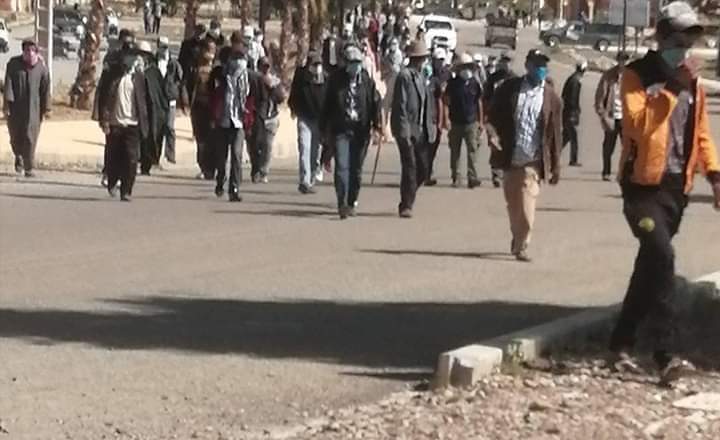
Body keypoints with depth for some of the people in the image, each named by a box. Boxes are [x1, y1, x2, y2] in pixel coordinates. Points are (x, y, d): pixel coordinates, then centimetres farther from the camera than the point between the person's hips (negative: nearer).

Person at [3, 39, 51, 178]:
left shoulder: (42, 67, -1)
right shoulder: (13, 64, 0)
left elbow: (45, 88, 1)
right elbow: (8, 84, -5)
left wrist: (46, 108, -1)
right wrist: (6, 104, -12)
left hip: (33, 108, -1)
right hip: (15, 107, 1)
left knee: (30, 138, -7)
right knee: (15, 136, 9)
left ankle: (29, 168, -1)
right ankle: (18, 157, 39)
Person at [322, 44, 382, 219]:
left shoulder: (366, 81, 4)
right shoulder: (336, 80, 3)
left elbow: (375, 103, 4)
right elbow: (327, 106, 8)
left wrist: (377, 124, -6)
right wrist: (326, 130, 9)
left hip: (360, 131, 1)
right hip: (341, 130, -1)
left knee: (356, 169, 6)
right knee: (342, 167, -12)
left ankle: (351, 203, 18)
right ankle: (342, 203, -14)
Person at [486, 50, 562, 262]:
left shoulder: (551, 98, 0)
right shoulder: (509, 88, 4)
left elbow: (555, 134, 1)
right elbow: (493, 114, 8)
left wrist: (555, 167, 1)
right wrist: (493, 132, -15)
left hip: (533, 160, -2)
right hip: (510, 157, 2)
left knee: (526, 205, -9)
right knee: (512, 203, 13)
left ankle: (521, 246, 1)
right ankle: (517, 238, 33)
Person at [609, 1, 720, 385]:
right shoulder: (638, 75, -6)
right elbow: (638, 122, -21)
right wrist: (673, 87, -23)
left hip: (677, 186, 6)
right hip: (644, 184, -6)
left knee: (651, 265, 11)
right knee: (661, 257, -20)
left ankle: (621, 344, 24)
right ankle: (664, 355, -21)